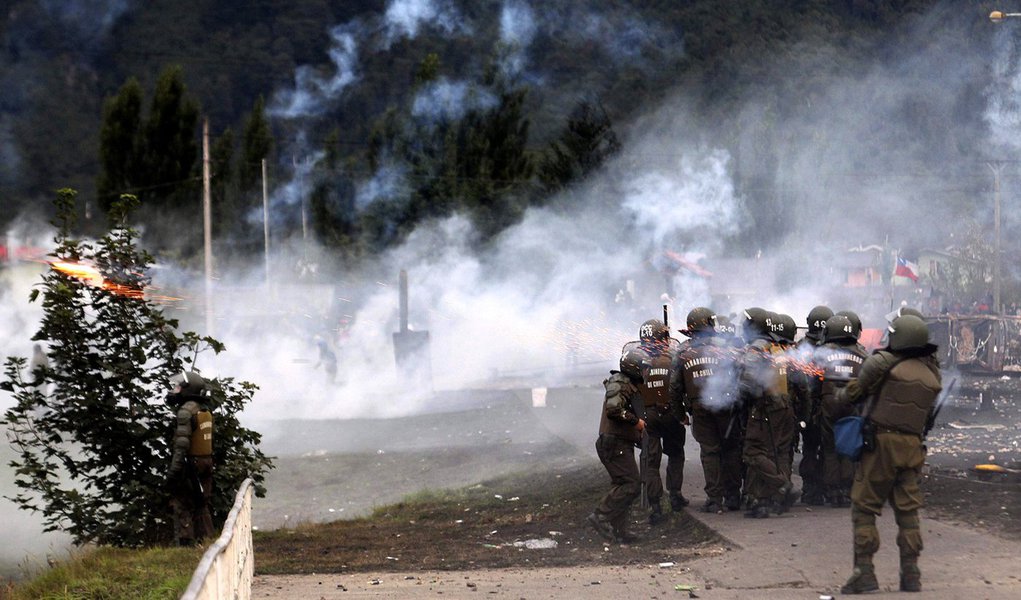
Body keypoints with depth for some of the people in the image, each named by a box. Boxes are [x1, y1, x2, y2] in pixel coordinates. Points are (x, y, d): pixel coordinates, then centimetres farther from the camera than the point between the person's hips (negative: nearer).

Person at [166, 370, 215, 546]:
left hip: (190, 465, -8)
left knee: (183, 507, -3)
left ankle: (185, 543, -5)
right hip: (206, 462, 8)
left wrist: (173, 470, -23)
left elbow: (182, 444, -22)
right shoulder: (205, 410, 11)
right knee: (201, 505, 15)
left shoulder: (186, 411, -15)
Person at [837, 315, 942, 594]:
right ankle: (911, 575, 7)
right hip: (912, 447, 4)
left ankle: (864, 573, -4)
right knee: (908, 510, 10)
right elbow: (927, 411, 14)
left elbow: (853, 394, 0)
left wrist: (841, 395, 22)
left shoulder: (882, 362, -7)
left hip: (881, 443, -4)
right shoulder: (932, 374, 8)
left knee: (864, 508, 2)